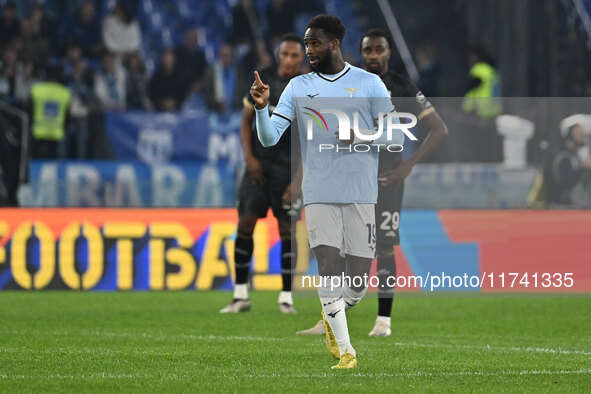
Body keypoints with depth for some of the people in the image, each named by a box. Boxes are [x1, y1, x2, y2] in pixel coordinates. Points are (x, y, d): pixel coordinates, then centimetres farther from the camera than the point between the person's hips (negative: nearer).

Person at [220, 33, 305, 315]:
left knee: (287, 228, -4)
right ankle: (240, 295, 3)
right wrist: (249, 157, -3)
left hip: (287, 165, -2)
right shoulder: (263, 79, 3)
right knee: (245, 223, -3)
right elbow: (246, 120, 9)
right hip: (259, 162, 2)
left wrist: (297, 181, -14)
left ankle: (286, 297, 3)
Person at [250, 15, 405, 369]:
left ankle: (332, 317, 32)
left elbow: (396, 136, 4)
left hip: (360, 194, 0)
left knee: (357, 283, 1)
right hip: (319, 194, 1)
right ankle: (344, 350, 0)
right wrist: (262, 107, -16)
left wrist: (361, 137, -13)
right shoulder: (298, 87, 9)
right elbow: (269, 138, 3)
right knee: (329, 271, -11)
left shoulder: (369, 84, 4)